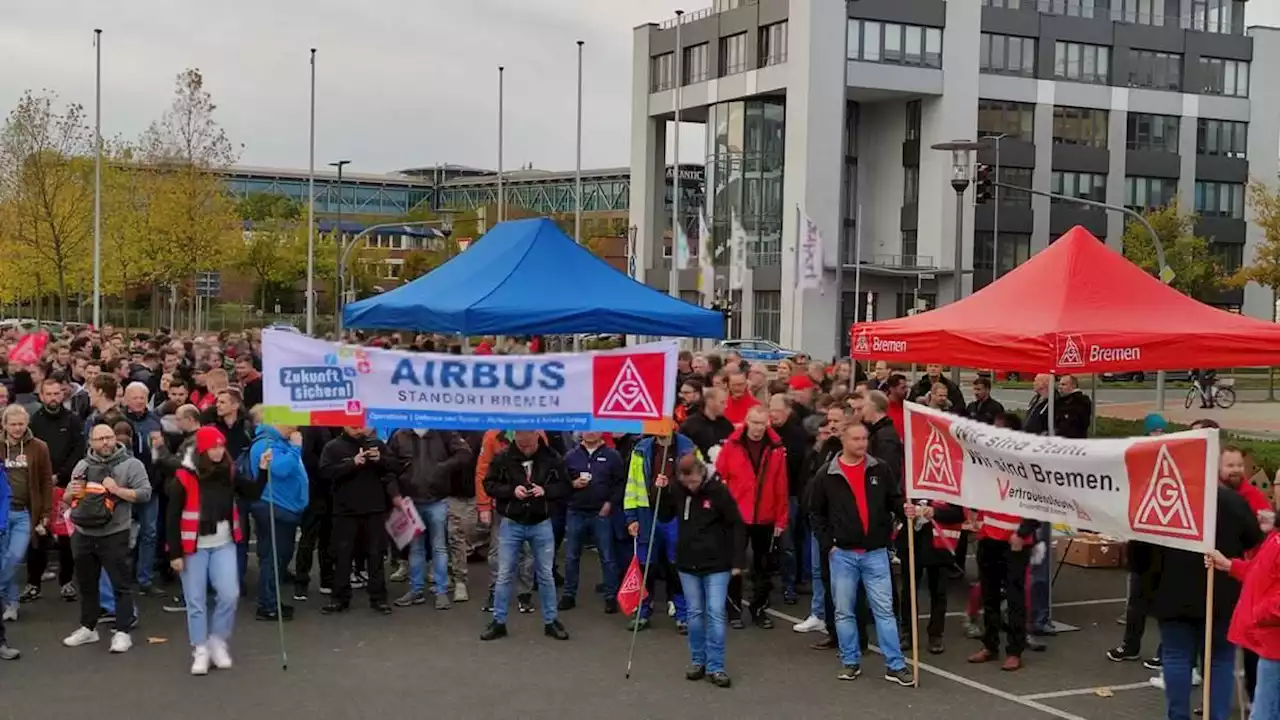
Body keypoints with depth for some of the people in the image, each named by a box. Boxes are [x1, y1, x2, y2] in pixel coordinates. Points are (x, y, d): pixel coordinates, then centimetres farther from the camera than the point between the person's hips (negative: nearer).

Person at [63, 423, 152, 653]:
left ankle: (122, 632, 3)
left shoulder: (131, 464, -6)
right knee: (86, 584, 16)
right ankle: (88, 628, 29)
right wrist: (70, 493, -5)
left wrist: (117, 490, -21)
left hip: (114, 536, -5)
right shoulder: (82, 465, 10)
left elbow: (145, 493, -13)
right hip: (83, 535, 5)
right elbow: (68, 498, 18)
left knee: (121, 584, -2)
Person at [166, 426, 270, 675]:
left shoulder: (228, 472, 0)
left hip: (223, 545, 3)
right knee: (196, 600, 4)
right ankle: (200, 650, 15)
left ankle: (218, 641, 16)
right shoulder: (184, 477, -12)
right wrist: (174, 553, -11)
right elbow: (172, 517, -10)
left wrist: (263, 470, -14)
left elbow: (253, 493, 2)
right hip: (194, 547, -3)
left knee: (230, 594, -4)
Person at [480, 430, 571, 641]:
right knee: (505, 574, 6)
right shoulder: (503, 458, -9)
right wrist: (511, 490, -19)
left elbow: (565, 486, -1)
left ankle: (550, 621, 21)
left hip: (541, 524, 1)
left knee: (545, 574, 10)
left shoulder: (552, 458, -7)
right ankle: (498, 621, 17)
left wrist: (546, 491, -19)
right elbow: (489, 484, -2)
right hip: (511, 524, 0)